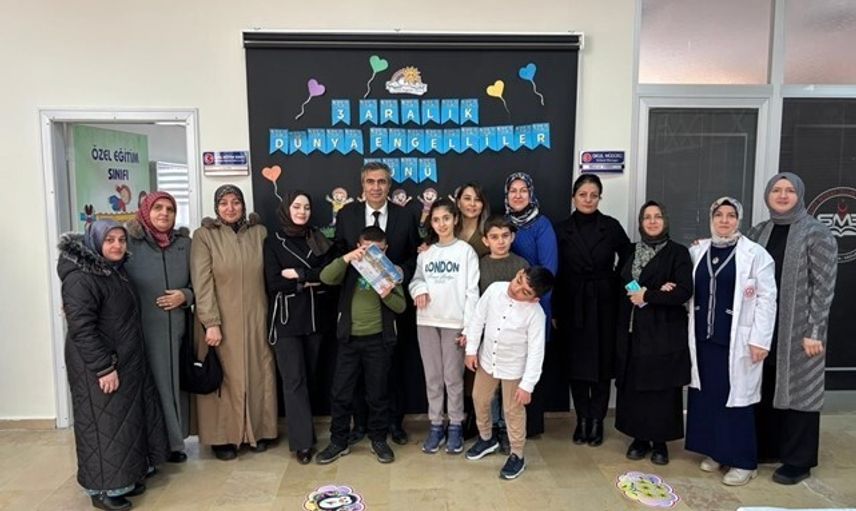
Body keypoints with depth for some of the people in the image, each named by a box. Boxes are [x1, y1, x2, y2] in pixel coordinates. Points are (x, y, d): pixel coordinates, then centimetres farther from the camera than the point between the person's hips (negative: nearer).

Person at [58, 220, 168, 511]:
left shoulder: (115, 271, 10)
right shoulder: (80, 279, -20)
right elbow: (81, 328, -24)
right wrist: (104, 367, -24)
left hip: (126, 361, 9)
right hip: (98, 366, -9)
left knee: (127, 419, 15)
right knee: (104, 423, 0)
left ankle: (123, 478, 28)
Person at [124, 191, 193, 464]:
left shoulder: (184, 243, 7)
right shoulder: (129, 242, -3)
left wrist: (185, 295, -6)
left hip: (176, 329, 3)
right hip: (141, 330, -3)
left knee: (174, 383, 10)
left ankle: (174, 441, 24)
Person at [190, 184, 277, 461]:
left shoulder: (259, 232, 5)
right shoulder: (204, 236, -3)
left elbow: (269, 275, 7)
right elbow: (202, 282, -9)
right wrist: (211, 323, -15)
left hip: (255, 319, 3)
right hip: (221, 320, -2)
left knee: (258, 373, 9)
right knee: (224, 377, 4)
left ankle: (258, 430, 24)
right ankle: (223, 436, 17)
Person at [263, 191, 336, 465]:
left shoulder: (319, 239, 10)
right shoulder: (273, 242, 2)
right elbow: (274, 283, -8)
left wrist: (299, 274, -12)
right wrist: (311, 281, -9)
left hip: (316, 317, 3)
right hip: (287, 319, -3)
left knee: (309, 377, 9)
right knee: (294, 379, -5)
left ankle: (302, 430, 22)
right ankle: (302, 441, -1)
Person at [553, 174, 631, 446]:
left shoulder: (611, 226, -1)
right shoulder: (562, 229, 0)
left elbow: (627, 259, 10)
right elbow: (555, 273, -1)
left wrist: (615, 286, -1)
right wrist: (555, 311, -4)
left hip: (604, 305, 0)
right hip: (573, 305, 0)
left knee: (602, 364, 5)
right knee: (576, 365, 7)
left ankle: (597, 420, 19)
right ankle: (582, 419, 21)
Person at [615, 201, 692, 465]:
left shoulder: (678, 252, -1)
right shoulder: (631, 252, 12)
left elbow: (684, 292, -10)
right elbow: (622, 286, 5)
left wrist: (647, 296, -11)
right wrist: (657, 291, -9)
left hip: (664, 331, -3)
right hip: (633, 330, 4)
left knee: (662, 387, 1)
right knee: (633, 386, 4)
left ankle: (660, 442, 15)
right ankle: (639, 438, 18)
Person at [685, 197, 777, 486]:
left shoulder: (755, 253, -4)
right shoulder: (697, 251, 8)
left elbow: (767, 298, -7)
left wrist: (760, 340, -11)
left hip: (736, 341, -4)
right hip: (703, 337, 4)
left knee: (735, 398, 1)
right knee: (706, 395, 9)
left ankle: (743, 461, 14)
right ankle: (715, 452, 25)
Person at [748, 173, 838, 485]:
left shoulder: (816, 234, -7)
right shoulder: (759, 232, 8)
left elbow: (824, 286, -10)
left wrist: (814, 332, -14)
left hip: (798, 329, -4)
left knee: (798, 389, 4)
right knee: (765, 389, 12)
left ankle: (797, 461, 17)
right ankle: (766, 447, 27)